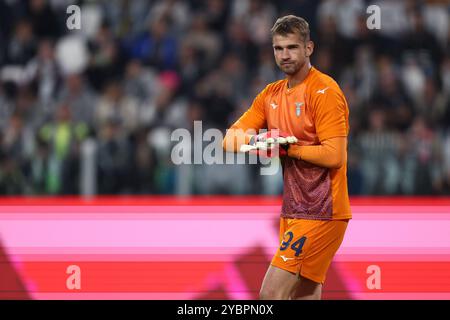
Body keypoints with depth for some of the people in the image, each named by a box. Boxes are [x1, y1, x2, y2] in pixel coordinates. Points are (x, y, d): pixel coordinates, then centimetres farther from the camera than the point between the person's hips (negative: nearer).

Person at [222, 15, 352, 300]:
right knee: (305, 295, 9)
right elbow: (231, 140, 9)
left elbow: (334, 155, -18)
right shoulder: (271, 94, 13)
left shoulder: (324, 90, -11)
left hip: (321, 212, -8)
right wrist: (251, 139, -13)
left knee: (271, 294, -15)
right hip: (293, 211, 8)